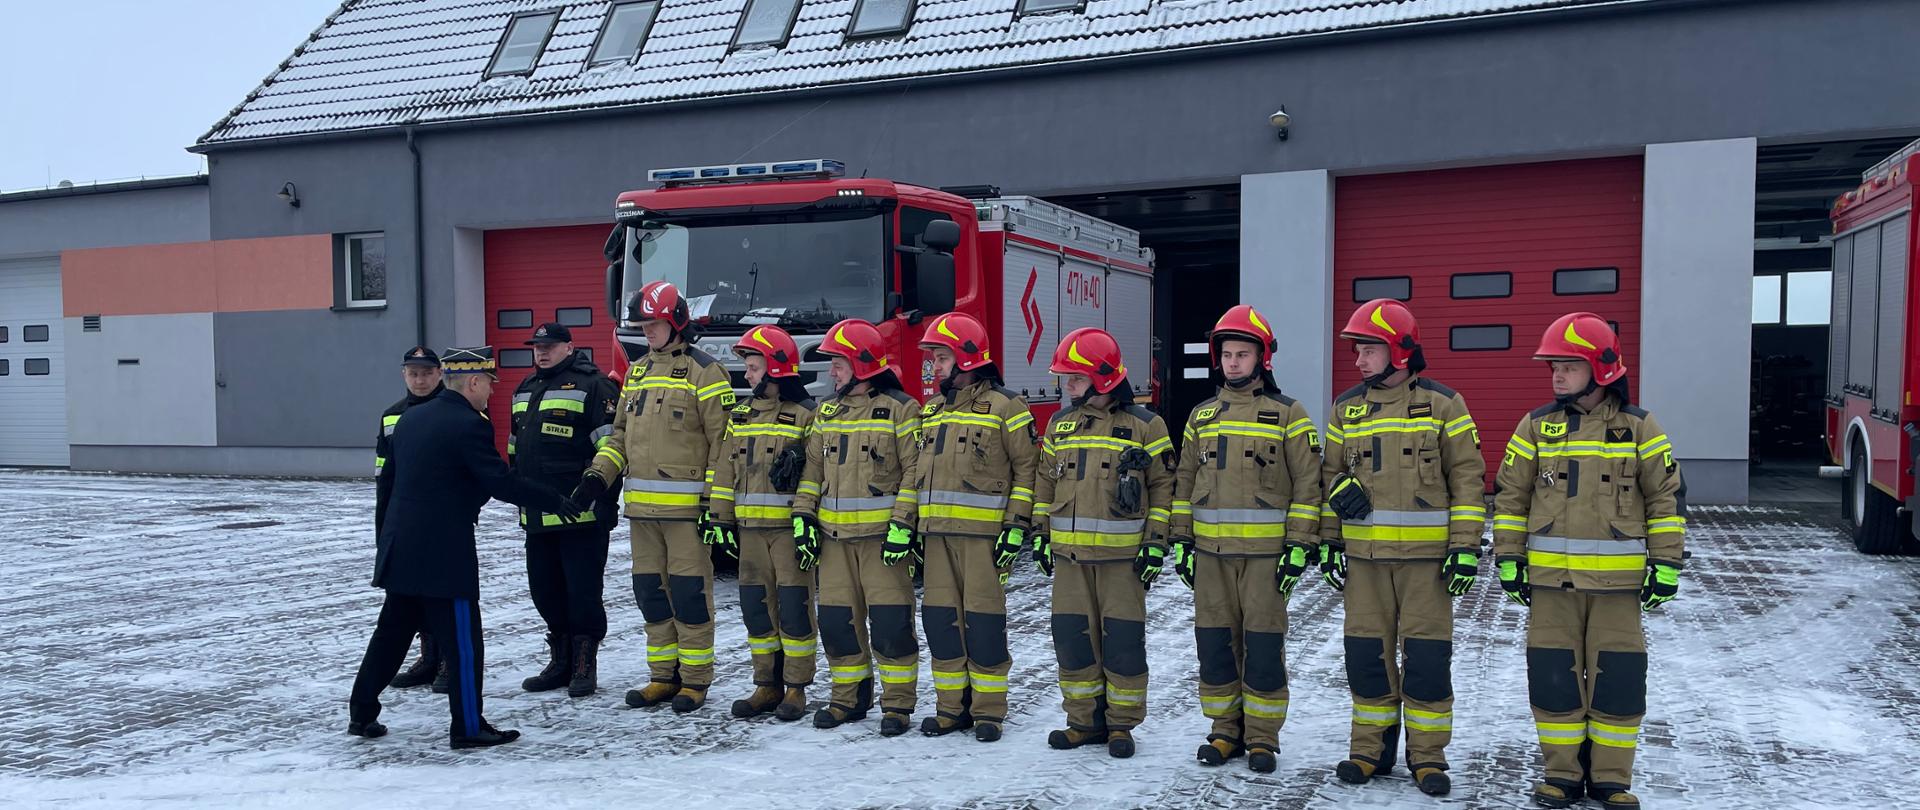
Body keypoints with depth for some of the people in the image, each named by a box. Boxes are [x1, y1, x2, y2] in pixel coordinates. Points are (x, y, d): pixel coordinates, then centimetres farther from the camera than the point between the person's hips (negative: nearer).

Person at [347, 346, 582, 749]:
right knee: (462, 642, 0)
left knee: (391, 632, 19)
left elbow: (390, 475, 19)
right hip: (444, 553, -9)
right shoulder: (470, 425, -16)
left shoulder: (412, 417, 10)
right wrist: (556, 501, -9)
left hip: (400, 547, 9)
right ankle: (468, 727, 6)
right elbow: (501, 482, -18)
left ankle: (361, 713, 27)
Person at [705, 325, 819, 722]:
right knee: (756, 607, 9)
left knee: (794, 606, -3)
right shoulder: (742, 415, 14)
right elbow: (727, 470, 15)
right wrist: (720, 518, 10)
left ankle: (796, 689, 7)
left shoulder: (805, 416, -4)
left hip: (789, 526, -6)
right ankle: (767, 686, 19)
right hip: (750, 528, 6)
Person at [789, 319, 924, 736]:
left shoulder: (900, 409, -5)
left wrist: (904, 524, -16)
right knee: (837, 620, 10)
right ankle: (849, 697, 23)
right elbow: (813, 468, 17)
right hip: (834, 536, 6)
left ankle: (897, 704, 8)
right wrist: (804, 517, 7)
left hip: (882, 536, -6)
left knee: (890, 622, -3)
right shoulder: (828, 411, 14)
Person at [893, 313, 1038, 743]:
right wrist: (902, 523, 12)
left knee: (983, 619, -3)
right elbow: (916, 471, 19)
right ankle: (952, 706, 18)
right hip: (937, 531, 6)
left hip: (983, 531, -6)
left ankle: (988, 710, 9)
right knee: (940, 617, 7)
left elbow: (1027, 468, -4)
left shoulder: (1004, 406, -2)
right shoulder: (932, 411, 18)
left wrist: (1017, 526, -11)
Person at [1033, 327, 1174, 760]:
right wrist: (1040, 533, 12)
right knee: (1072, 636, 7)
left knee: (1123, 640, 0)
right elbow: (1045, 481, 18)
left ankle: (1122, 724, 14)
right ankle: (1085, 720, 20)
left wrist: (1156, 541, -7)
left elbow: (1164, 485, -1)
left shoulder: (1143, 425, -3)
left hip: (1121, 554, -5)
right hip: (1069, 554, 5)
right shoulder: (1061, 424, 11)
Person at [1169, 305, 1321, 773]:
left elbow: (1307, 485, -3)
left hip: (1265, 551, -4)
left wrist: (1300, 546, -8)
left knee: (1264, 642, 0)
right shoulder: (1202, 416, 13)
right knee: (1215, 641, 8)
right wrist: (1181, 542, 11)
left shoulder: (1287, 414, 0)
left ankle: (1262, 737, 13)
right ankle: (1226, 730, 21)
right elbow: (1185, 483, 16)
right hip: (1210, 551, 4)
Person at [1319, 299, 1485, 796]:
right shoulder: (1346, 408, 9)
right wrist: (1331, 541, 11)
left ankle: (1428, 755, 14)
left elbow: (1468, 478, -1)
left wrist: (1466, 548, -6)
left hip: (1425, 555, -3)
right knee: (1367, 653, 7)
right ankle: (1371, 749, 20)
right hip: (1363, 554, 3)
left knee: (1427, 656, 1)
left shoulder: (1442, 404, -1)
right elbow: (1330, 473, 16)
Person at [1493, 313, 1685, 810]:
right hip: (1550, 577, 1)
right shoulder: (1537, 426, 4)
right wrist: (1508, 559, 4)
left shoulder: (1638, 428, 1)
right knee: (1553, 675, 4)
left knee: (1617, 677, 3)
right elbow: (1511, 495, 8)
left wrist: (1666, 564, 0)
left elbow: (1667, 497, 4)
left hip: (1617, 580, -1)